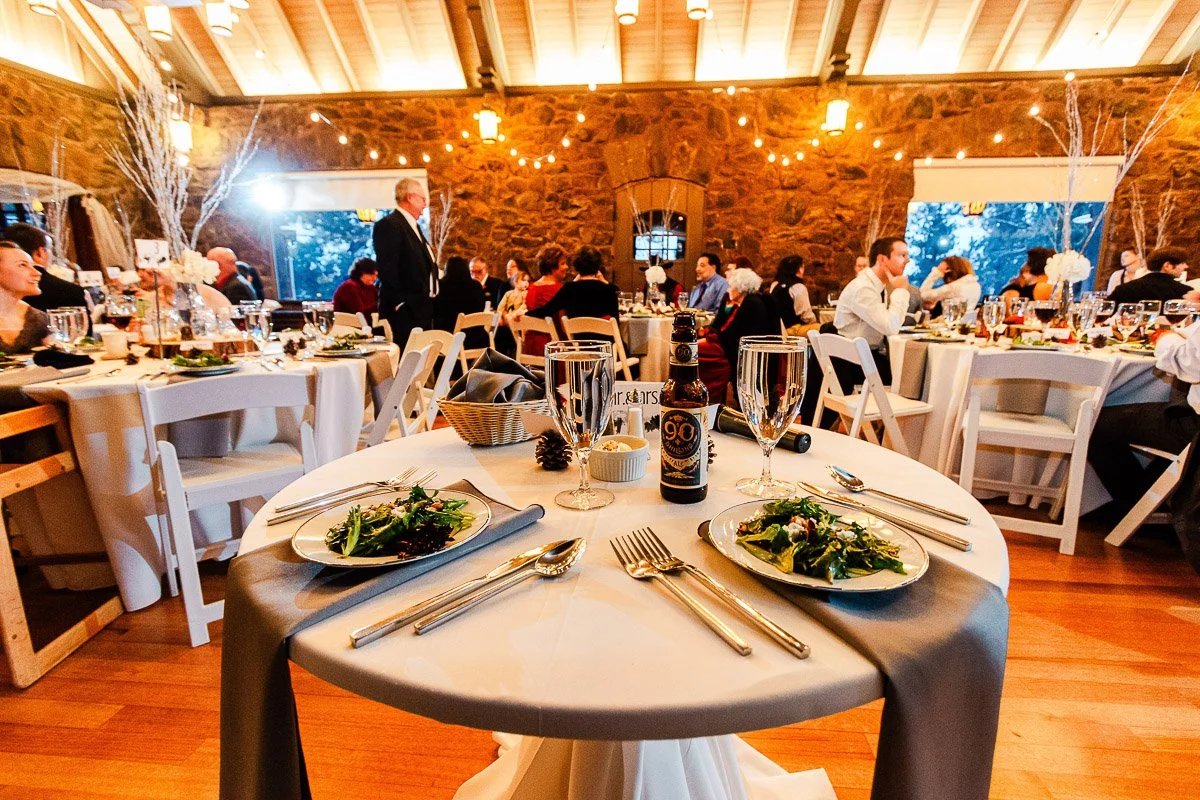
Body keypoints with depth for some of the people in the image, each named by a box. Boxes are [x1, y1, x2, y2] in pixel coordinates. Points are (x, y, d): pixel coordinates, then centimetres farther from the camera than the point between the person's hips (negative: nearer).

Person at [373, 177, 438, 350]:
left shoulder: (412, 226, 22)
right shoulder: (388, 225, -9)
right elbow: (386, 268, -16)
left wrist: (429, 300, 17)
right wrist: (399, 303, -19)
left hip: (421, 308, 9)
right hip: (404, 310, -9)